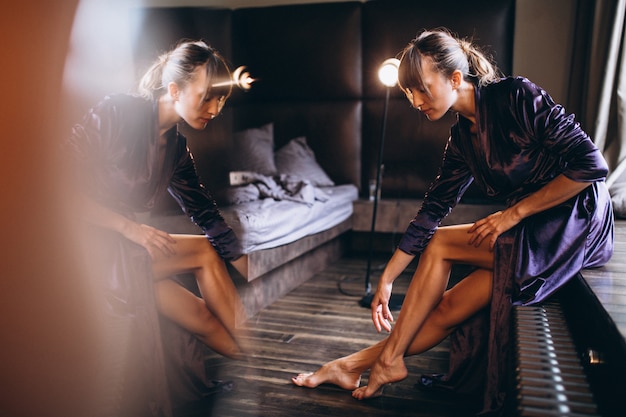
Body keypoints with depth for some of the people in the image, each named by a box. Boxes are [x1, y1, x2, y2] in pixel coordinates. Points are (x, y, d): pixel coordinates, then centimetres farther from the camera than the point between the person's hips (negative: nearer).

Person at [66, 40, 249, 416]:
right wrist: (130, 227, -22)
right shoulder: (118, 112, -16)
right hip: (82, 246, -7)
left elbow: (207, 214, 6)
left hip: (123, 244, 8)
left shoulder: (176, 146, 5)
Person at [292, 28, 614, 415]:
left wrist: (513, 213, -16)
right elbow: (433, 209, 5)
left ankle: (388, 360, -2)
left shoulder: (517, 95, -16)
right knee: (448, 307, -7)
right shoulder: (462, 138, 5)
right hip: (530, 231, 6)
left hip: (579, 221, -6)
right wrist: (387, 279, 5)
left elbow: (592, 165, -19)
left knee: (438, 245, -13)